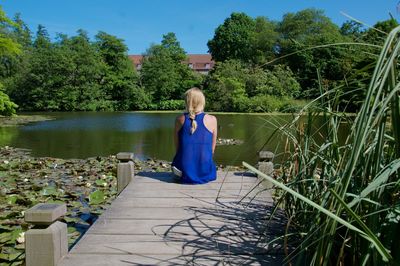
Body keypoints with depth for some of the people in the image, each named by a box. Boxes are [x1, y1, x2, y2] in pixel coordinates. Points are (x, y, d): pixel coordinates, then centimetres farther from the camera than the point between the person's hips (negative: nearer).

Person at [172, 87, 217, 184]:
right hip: (205, 173, 1)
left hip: (184, 171, -1)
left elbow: (177, 146, 7)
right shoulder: (212, 120, -5)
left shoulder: (180, 119, -2)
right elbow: (212, 148, 5)